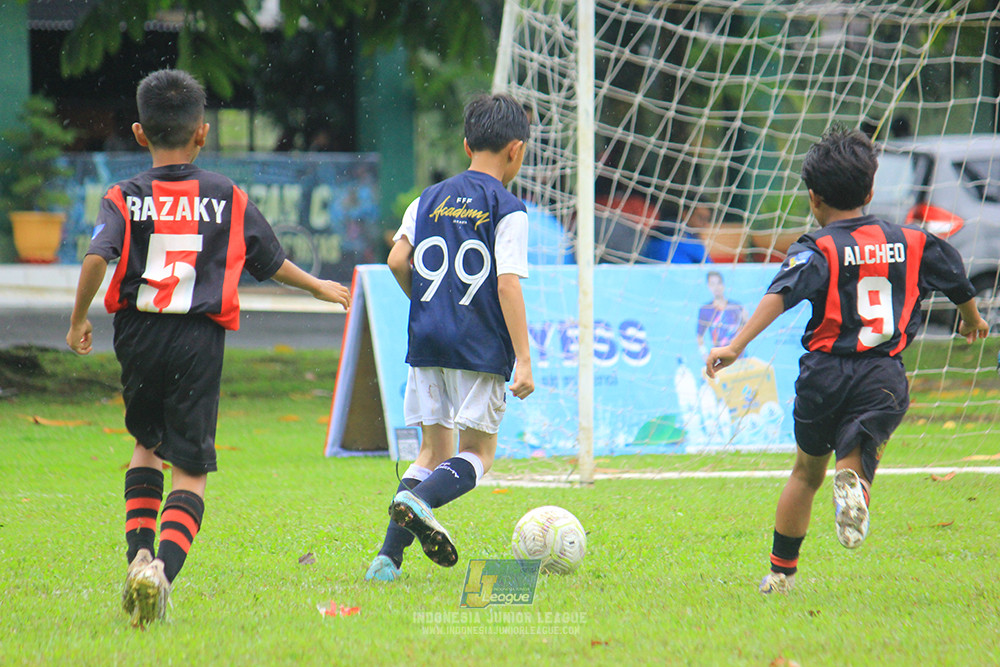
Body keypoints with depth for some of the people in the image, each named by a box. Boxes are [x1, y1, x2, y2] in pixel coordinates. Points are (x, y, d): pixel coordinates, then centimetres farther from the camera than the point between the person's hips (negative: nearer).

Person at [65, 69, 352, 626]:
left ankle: (140, 554, 9)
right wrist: (320, 287, 32)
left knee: (148, 444, 26)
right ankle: (164, 570, -22)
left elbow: (98, 257, -15)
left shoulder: (126, 198, 0)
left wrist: (79, 320, 0)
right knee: (190, 469, 1)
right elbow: (273, 262, 13)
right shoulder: (229, 198, 3)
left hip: (139, 335, 1)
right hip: (199, 340, -1)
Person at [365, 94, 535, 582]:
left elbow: (398, 260, 4)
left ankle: (389, 556, -1)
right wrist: (523, 360, -13)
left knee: (434, 449, 13)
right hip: (481, 347, -5)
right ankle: (419, 499, -25)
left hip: (426, 341, 5)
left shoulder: (429, 199, 11)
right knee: (478, 451, 6)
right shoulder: (507, 209, -5)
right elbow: (508, 284, -12)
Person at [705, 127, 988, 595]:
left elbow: (781, 294, -20)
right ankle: (854, 482, -42)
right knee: (856, 461, -4)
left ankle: (780, 572, 26)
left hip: (826, 372, -1)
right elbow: (959, 283, 29)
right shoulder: (911, 242, 13)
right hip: (884, 376, 1)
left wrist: (737, 345, -28)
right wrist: (972, 321, 51)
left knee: (807, 473, 18)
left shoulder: (818, 250, -2)